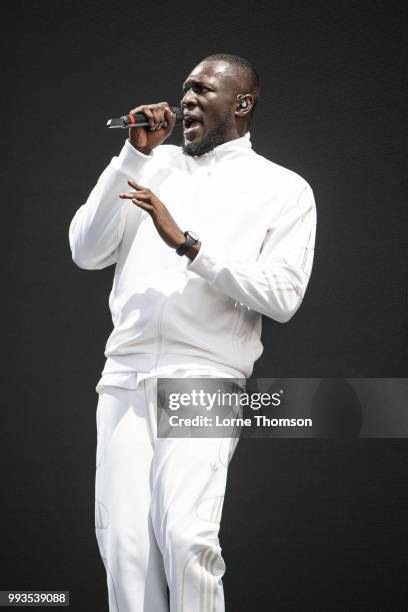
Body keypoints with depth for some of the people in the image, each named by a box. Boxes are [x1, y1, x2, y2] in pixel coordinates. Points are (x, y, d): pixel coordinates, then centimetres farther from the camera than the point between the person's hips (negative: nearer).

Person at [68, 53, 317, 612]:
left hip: (204, 381, -3)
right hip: (124, 377, 4)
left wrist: (188, 243, -11)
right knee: (122, 542, -6)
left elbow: (283, 297, -5)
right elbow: (86, 251, 10)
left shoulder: (283, 189, 8)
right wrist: (134, 156, 3)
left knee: (186, 534, -20)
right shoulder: (154, 166, 19)